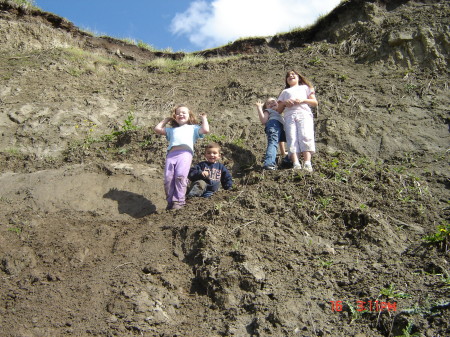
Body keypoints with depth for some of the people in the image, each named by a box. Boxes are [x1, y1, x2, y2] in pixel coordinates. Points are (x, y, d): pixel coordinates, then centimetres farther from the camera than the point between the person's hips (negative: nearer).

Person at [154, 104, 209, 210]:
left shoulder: (193, 128, 31)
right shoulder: (172, 130, 40)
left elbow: (206, 130, 14)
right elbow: (157, 129, 35)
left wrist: (204, 118, 29)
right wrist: (166, 119, 45)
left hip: (185, 152, -3)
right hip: (171, 153, 3)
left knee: (180, 176, -24)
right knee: (168, 178, -15)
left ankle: (179, 200, -22)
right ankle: (170, 201, -10)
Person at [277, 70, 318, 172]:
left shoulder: (305, 87, 32)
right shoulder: (285, 91, 36)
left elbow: (315, 103, 19)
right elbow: (279, 110, 26)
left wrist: (303, 100, 0)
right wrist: (284, 102, 4)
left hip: (304, 114, -1)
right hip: (289, 116, 1)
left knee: (305, 137, -25)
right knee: (292, 139, -23)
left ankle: (307, 164, -39)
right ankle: (296, 164, -39)